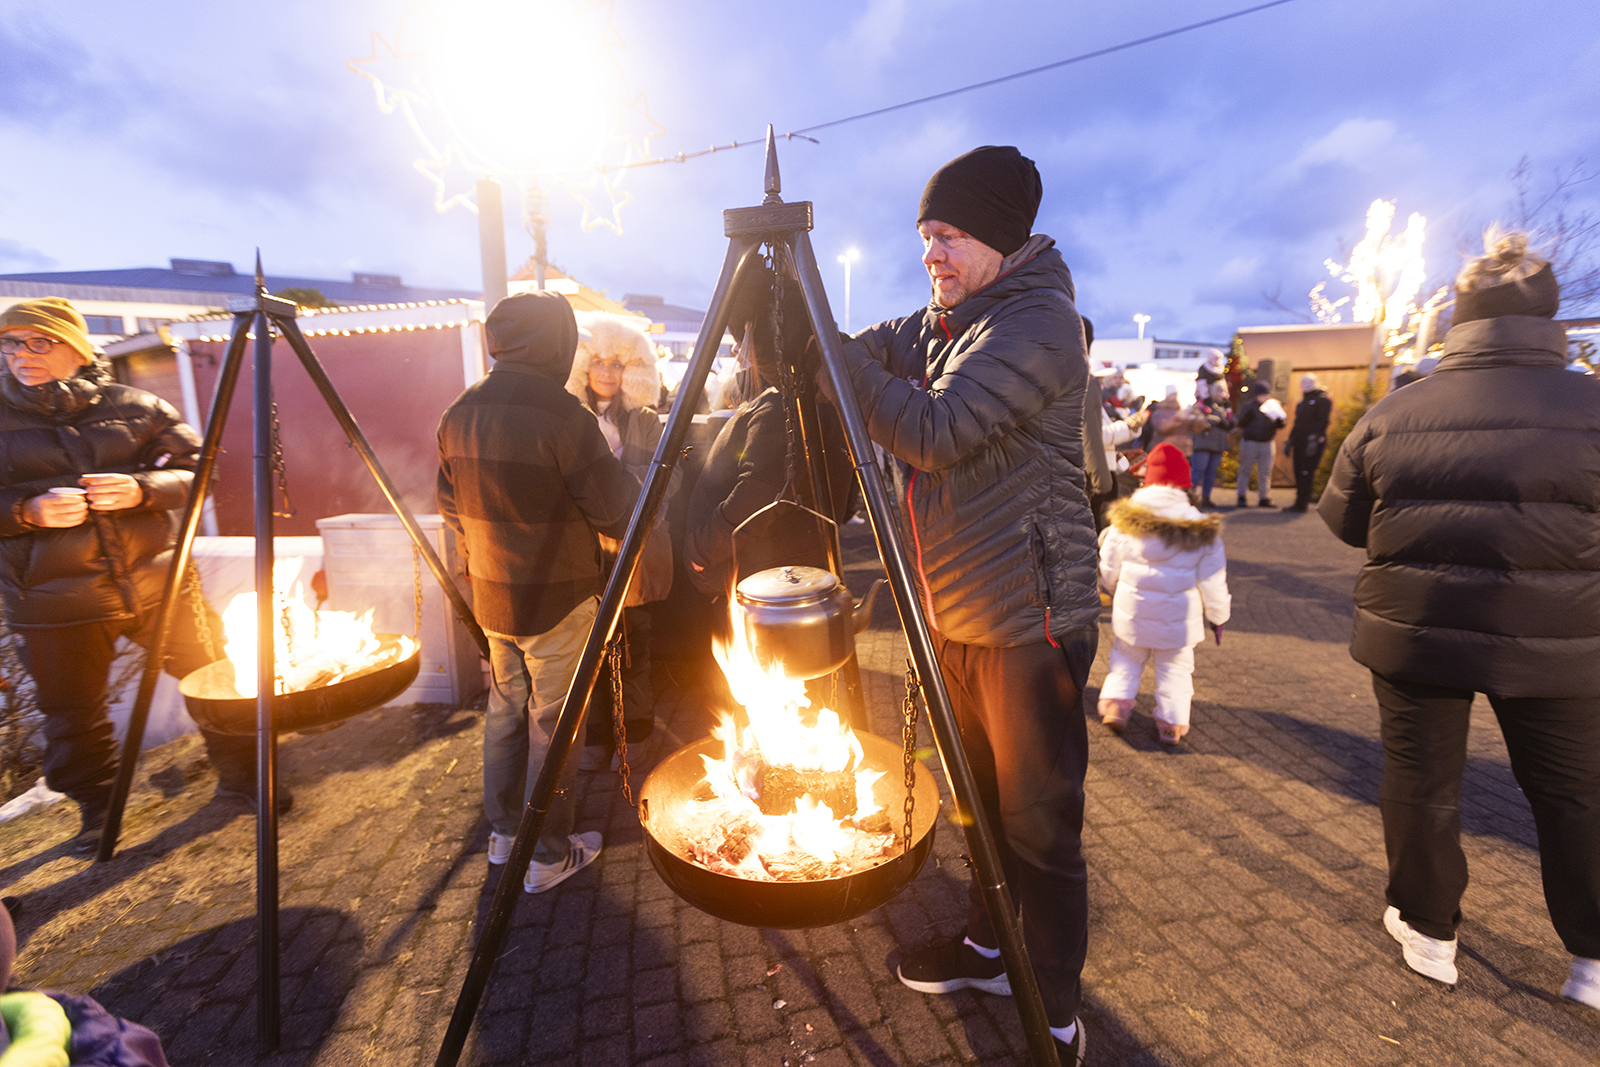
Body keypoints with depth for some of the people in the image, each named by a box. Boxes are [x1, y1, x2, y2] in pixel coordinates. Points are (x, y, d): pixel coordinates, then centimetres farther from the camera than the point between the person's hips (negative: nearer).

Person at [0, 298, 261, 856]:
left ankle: (239, 773, 27)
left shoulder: (137, 407, 4)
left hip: (156, 583, 0)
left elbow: (194, 471, 2)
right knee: (72, 713, 10)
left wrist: (142, 489, -16)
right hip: (55, 599, 0)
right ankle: (98, 810, 33)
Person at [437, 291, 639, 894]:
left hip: (491, 597, 7)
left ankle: (504, 833, 36)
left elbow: (451, 508, 12)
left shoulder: (459, 414, 2)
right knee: (553, 726, 7)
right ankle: (548, 855, 22)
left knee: (505, 713, 21)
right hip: (557, 600, -7)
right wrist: (624, 475, 4)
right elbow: (616, 515, -17)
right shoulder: (561, 415, -21)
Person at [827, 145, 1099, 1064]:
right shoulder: (941, 325, 12)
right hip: (960, 614, 8)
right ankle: (990, 946, 44)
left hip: (1031, 623, -8)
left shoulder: (1040, 322, -15)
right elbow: (870, 354, 11)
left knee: (1038, 830, 6)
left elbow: (933, 433, -25)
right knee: (981, 805, 22)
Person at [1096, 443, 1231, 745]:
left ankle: (1115, 704, 14)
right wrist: (1218, 615, 10)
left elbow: (1108, 568, 1)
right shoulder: (1201, 530, -10)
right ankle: (1172, 723, 21)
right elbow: (1213, 582, -5)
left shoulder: (1125, 522, -9)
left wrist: (1115, 590, 22)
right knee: (1175, 666, 15)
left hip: (1131, 610, 1)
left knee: (1126, 658, 21)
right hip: (1179, 616, 0)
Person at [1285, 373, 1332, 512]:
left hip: (1312, 443, -8)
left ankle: (1302, 503, -8)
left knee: (1306, 473, -10)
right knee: (1298, 473, 7)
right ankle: (1302, 502, 13)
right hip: (1299, 443, 8)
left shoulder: (1322, 400, -3)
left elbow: (1322, 422, -12)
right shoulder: (1303, 402, 22)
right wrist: (1290, 440, 21)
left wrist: (1314, 439, -21)